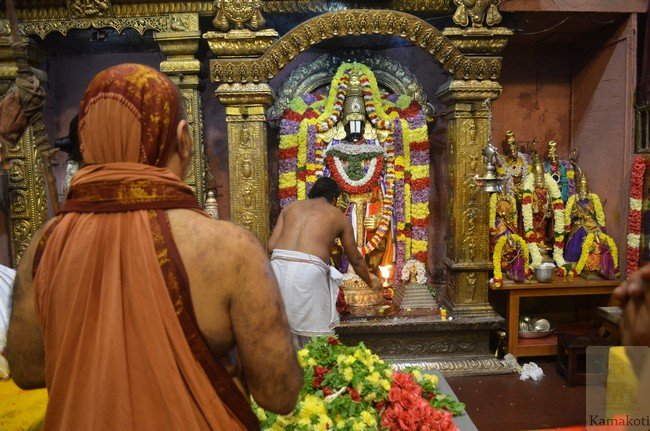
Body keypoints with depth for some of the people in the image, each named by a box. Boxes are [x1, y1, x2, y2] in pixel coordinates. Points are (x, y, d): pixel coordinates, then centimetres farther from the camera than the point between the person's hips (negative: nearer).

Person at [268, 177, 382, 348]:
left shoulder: (291, 207, 23)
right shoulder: (339, 216, 18)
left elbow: (271, 245, 13)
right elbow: (356, 259, 26)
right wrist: (371, 281, 43)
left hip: (278, 265, 3)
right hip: (309, 270, -3)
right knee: (316, 332, 10)